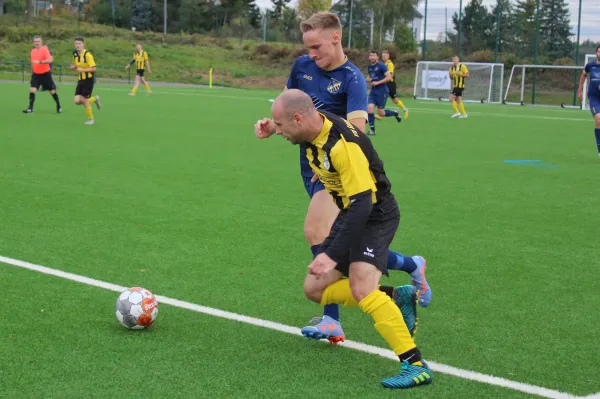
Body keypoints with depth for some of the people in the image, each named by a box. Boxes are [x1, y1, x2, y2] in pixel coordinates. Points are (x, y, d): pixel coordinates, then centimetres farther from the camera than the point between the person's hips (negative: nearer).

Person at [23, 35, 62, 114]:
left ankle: (59, 106, 26)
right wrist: (32, 71, 24)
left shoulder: (45, 49, -12)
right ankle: (30, 108, -7)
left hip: (45, 74, -4)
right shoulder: (33, 51, 7)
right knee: (32, 89, -11)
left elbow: (50, 60, -27)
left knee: (52, 91, 7)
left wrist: (40, 62, -39)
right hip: (36, 74, 4)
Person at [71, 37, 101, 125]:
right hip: (80, 80, 7)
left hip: (88, 79, -7)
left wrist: (82, 70, -27)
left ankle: (91, 119, 12)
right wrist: (73, 67, -1)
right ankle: (94, 99, 23)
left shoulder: (87, 55, -16)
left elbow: (93, 68, -20)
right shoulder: (75, 54, 6)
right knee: (77, 101, -4)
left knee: (84, 100, -8)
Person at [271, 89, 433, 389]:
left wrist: (332, 256, -33)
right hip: (350, 213, 9)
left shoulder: (342, 145, -30)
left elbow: (362, 204, -32)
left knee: (361, 290, -28)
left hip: (375, 215, -9)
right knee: (315, 290, 6)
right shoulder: (314, 131, -5)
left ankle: (416, 366, -24)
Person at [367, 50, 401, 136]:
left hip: (382, 91, -6)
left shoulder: (381, 65, -12)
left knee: (381, 113, -1)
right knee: (370, 108, -11)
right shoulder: (370, 67, 9)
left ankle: (395, 113, 27)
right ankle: (372, 129, 0)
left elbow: (389, 77, -18)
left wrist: (377, 82, -20)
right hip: (373, 91, 6)